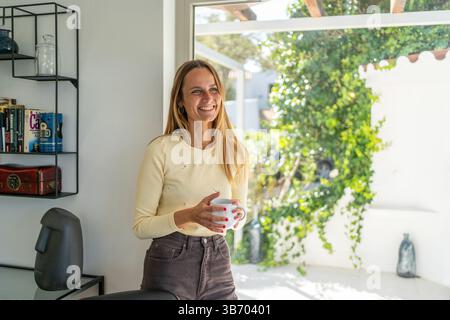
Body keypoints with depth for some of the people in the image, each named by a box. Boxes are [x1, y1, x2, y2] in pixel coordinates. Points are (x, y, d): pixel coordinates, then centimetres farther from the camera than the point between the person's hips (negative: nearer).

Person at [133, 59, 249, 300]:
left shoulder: (235, 149, 0)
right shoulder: (161, 149, -12)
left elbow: (240, 212, 10)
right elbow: (140, 225, -9)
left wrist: (238, 216, -12)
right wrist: (189, 215, -24)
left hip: (218, 265, 4)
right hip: (170, 264, -3)